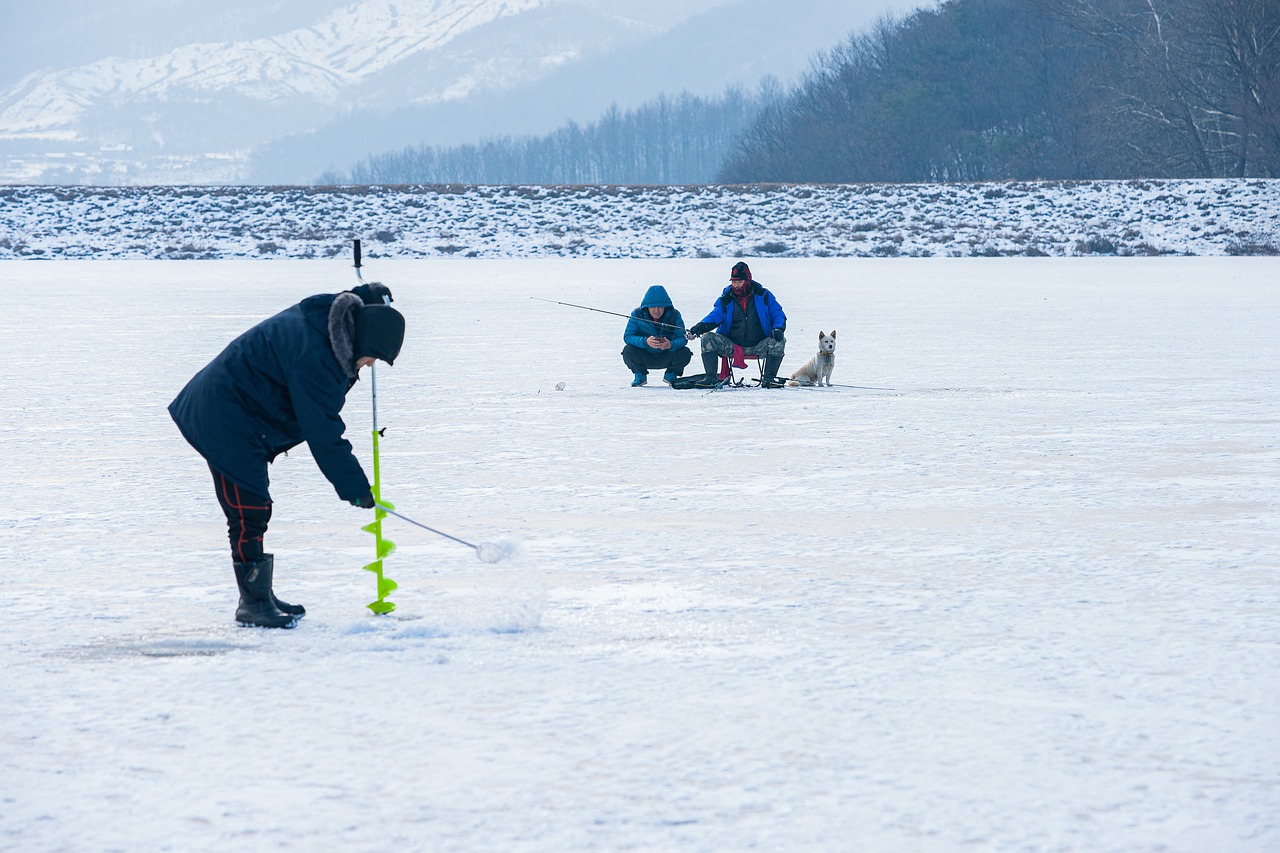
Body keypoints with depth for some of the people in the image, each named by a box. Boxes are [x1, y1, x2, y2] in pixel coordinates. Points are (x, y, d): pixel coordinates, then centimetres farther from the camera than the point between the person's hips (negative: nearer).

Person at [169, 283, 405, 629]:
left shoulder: (326, 318, -1)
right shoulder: (314, 357, -29)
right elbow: (323, 432, -25)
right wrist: (356, 488, -19)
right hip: (225, 418, -11)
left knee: (252, 511, 16)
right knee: (250, 511, -10)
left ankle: (259, 596, 24)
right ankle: (253, 603, -5)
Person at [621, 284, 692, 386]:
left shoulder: (674, 315, -14)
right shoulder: (637, 314, -15)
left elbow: (682, 339, -21)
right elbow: (627, 336, -23)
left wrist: (671, 345, -46)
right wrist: (645, 341, -43)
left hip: (666, 358, 1)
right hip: (645, 358, -1)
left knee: (685, 353, -26)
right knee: (628, 351, -30)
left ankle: (671, 375, 8)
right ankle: (640, 376, 3)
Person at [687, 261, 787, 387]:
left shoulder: (763, 296, 1)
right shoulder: (726, 299, 4)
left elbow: (778, 315, 4)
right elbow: (715, 316, -2)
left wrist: (778, 329, -18)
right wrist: (701, 326, -23)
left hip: (758, 347, -1)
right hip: (732, 346, 1)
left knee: (779, 341, -28)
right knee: (707, 338, -20)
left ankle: (769, 378, -20)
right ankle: (711, 377, -20)